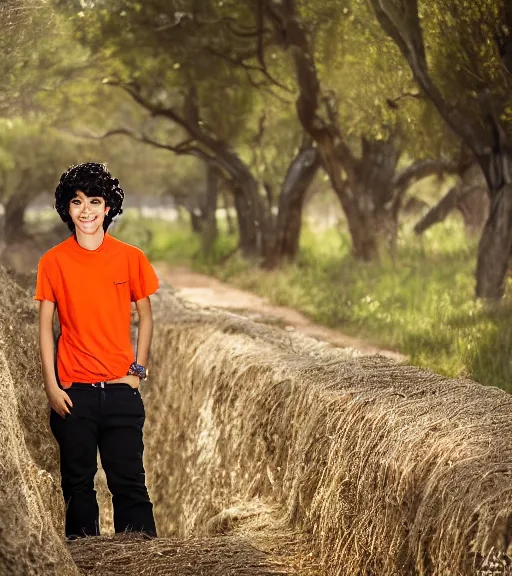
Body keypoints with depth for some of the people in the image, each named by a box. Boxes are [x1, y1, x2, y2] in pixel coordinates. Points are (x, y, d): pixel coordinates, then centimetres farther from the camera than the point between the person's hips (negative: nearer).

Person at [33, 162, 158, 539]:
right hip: (73, 392, 0)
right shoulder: (53, 261, 1)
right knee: (78, 483, 6)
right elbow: (45, 326, 3)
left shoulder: (130, 258, 2)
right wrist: (52, 387, -3)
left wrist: (138, 370, 0)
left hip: (121, 389, 0)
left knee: (129, 481, 1)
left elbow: (145, 317, 9)